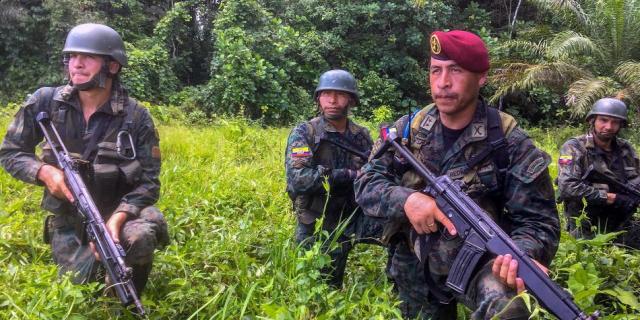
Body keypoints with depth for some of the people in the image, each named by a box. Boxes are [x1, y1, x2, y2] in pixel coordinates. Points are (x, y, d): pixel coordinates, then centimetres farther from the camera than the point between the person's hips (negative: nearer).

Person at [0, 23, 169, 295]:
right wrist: (44, 171, -19)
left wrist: (117, 218, -30)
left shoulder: (137, 117, -12)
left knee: (140, 236, -34)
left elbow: (148, 180, -13)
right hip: (68, 219, 2)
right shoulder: (44, 102, -8)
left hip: (120, 210, -2)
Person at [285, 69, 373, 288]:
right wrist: (348, 175, -24)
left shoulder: (362, 136, 2)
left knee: (333, 285, 20)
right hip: (313, 228, -3)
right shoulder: (303, 133, -12)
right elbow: (297, 179, -25)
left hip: (347, 227, 4)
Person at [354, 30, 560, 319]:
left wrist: (522, 255, -38)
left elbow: (539, 221, -15)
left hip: (480, 260, -4)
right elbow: (366, 184, -5)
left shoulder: (509, 143, -14)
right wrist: (406, 199, -26)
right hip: (417, 269, 4)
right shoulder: (407, 131, -3)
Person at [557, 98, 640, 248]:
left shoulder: (626, 149, 8)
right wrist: (611, 198, -19)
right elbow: (567, 187, -23)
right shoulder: (574, 148, -11)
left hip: (622, 224, 5)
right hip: (586, 229, -5)